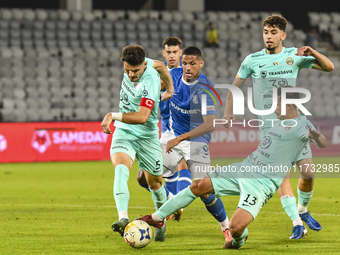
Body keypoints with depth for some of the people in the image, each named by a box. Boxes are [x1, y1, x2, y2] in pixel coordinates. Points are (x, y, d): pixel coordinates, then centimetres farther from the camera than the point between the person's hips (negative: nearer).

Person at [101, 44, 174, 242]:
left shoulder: (150, 82, -26)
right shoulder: (133, 64, -7)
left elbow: (142, 117, -34)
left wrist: (113, 115, -35)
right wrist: (169, 84, 22)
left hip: (147, 136, -4)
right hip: (124, 132, 4)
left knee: (155, 183, 11)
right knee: (121, 168, -26)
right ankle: (123, 218, -43)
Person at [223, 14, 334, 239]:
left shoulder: (294, 56, 4)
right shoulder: (253, 60, 1)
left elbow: (329, 67, 3)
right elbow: (235, 86, 10)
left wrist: (312, 52, -15)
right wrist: (228, 111, -4)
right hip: (270, 125, -1)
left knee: (308, 173, -2)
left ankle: (303, 210, 25)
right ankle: (297, 222, -12)